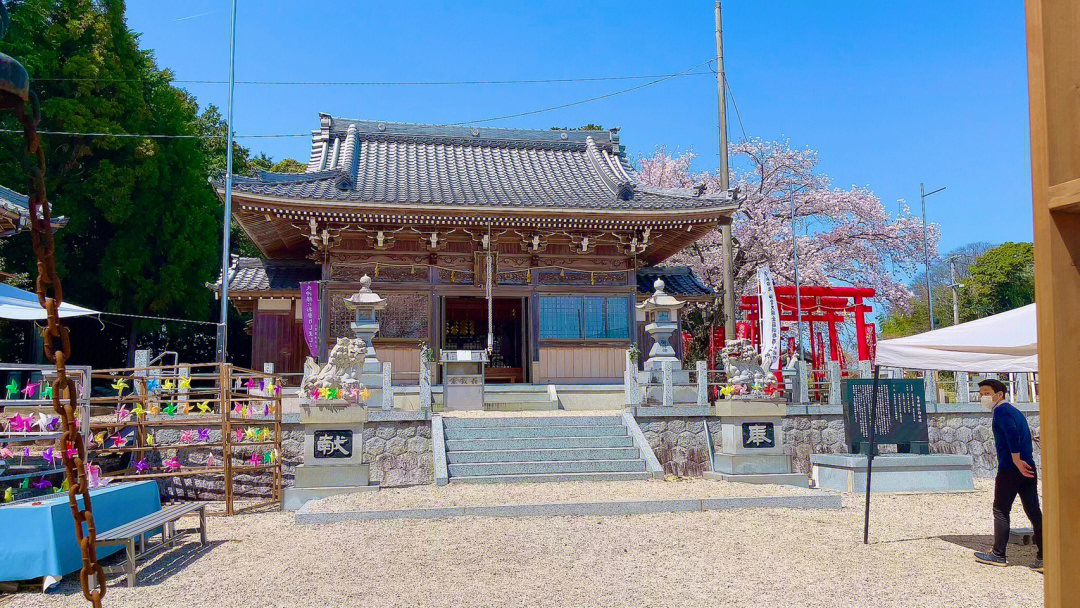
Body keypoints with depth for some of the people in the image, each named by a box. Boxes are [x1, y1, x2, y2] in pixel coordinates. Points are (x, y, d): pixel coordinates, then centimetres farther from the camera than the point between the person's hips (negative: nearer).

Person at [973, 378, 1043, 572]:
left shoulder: (1001, 410, -9)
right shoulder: (1015, 411, 20)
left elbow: (1012, 434, -24)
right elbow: (1026, 437, 20)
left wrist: (1017, 461, -20)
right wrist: (1022, 461, 17)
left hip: (1010, 469, -8)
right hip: (1028, 468, 8)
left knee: (1001, 511, 4)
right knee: (1033, 511, 7)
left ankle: (998, 555, 12)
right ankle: (1044, 558, 5)